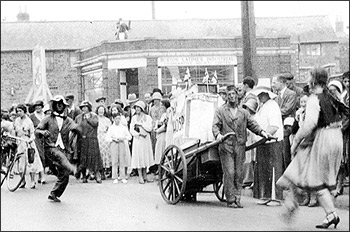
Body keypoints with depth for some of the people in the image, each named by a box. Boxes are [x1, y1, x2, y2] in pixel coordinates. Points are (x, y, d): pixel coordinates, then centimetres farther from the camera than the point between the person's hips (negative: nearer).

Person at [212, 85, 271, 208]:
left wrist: (262, 132, -8)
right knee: (229, 173, -8)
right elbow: (215, 125, -2)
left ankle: (237, 199, 9)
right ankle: (230, 200, -3)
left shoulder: (243, 112, 18)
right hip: (226, 147, -3)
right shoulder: (220, 111, 8)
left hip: (240, 147, 3)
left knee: (239, 174, 3)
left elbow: (252, 124, 11)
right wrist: (218, 134, -24)